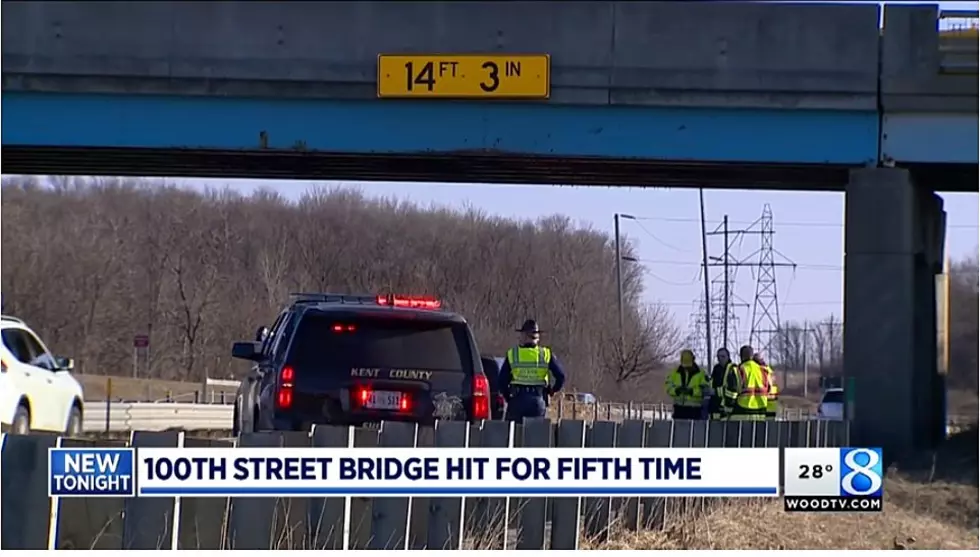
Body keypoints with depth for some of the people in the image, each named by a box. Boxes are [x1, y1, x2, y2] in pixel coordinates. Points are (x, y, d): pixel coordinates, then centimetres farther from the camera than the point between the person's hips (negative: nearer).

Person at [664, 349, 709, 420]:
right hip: (679, 408, 3)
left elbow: (706, 389, -9)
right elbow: (668, 386, 3)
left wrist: (692, 391, -23)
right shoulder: (675, 373, 8)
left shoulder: (700, 373, 0)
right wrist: (676, 390, -18)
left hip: (694, 409, -3)